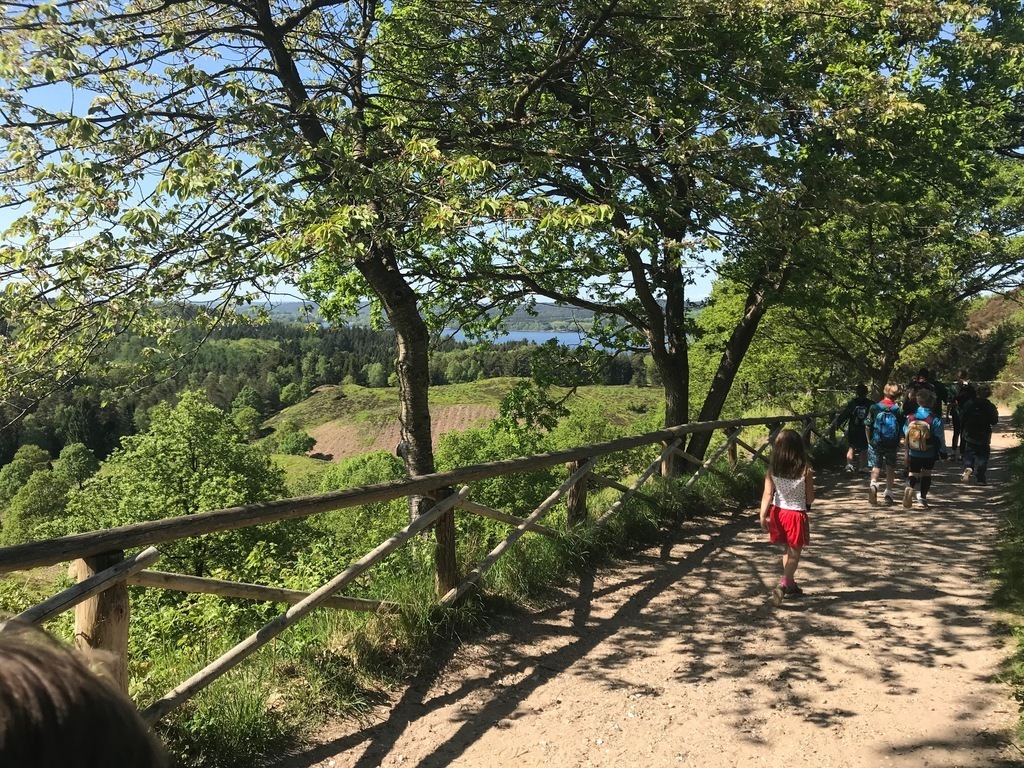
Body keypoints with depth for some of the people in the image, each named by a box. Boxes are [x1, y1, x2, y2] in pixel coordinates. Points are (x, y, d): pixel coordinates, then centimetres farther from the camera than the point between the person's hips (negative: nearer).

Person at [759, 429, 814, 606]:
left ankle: (791, 585, 34)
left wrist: (762, 516, -13)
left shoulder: (772, 470, -9)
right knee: (794, 552, 7)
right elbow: (810, 498, -7)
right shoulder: (805, 470, -14)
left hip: (777, 512, 4)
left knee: (788, 549, 22)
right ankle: (783, 585, -12)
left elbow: (767, 495, -13)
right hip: (796, 514, -4)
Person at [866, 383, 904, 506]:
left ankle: (873, 484, -20)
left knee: (876, 466, 7)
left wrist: (869, 440, 9)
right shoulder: (898, 410, -6)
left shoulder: (874, 407, -7)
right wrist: (898, 443, 12)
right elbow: (902, 429, -2)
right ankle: (888, 493, 15)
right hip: (892, 444, 1)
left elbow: (867, 426, -4)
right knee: (890, 468, 14)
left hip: (876, 442, -1)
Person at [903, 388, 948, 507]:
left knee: (913, 474, 7)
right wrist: (942, 451, 2)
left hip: (913, 454, 1)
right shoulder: (935, 420, -15)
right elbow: (940, 438, -11)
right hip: (930, 454, -1)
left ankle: (909, 487, -24)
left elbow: (905, 433, 6)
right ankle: (923, 497, 23)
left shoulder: (910, 417, -6)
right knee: (926, 473, 19)